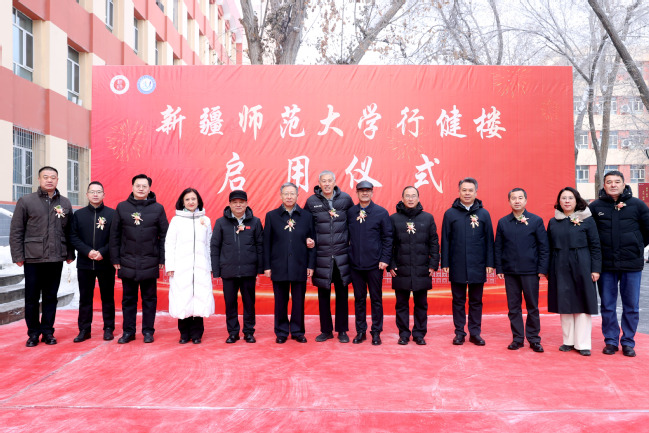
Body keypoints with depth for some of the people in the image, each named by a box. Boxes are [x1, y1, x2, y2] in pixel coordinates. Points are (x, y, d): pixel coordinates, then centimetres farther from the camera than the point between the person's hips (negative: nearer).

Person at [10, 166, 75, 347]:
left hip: (56, 259, 2)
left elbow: (69, 232, 11)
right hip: (33, 259, -2)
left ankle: (47, 331, 19)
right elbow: (16, 231, 0)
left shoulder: (65, 203, 9)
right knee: (31, 298, 6)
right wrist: (18, 255, -5)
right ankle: (33, 333, 18)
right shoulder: (25, 201, 1)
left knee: (51, 297, 9)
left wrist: (70, 254, 7)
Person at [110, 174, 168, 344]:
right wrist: (115, 258, 2)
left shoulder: (157, 208, 2)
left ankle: (148, 331, 18)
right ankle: (128, 331, 21)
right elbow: (114, 234, 7)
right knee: (128, 299, 10)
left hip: (150, 263, -1)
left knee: (149, 299, 8)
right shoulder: (122, 207, 5)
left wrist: (162, 259, -2)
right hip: (127, 262, 1)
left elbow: (164, 235, 2)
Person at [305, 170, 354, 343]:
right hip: (321, 256, 0)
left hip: (342, 255, 0)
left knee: (342, 294, 7)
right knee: (323, 295, 8)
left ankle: (342, 330, 20)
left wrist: (349, 238, 6)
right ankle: (326, 330, 21)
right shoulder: (311, 202, -1)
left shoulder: (345, 198, 1)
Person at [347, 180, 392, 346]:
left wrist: (384, 259, -8)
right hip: (355, 264, 2)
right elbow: (346, 236, 9)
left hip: (375, 264, -2)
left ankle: (376, 332, 17)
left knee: (376, 299, 6)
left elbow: (387, 237, -2)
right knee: (359, 299, 10)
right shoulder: (350, 212, 5)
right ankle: (360, 331, 21)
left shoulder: (381, 212, -1)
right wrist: (348, 255, 1)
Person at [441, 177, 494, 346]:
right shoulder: (450, 213, 2)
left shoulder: (483, 214, 4)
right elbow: (445, 240, 3)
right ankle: (459, 332, 18)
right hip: (457, 266, 0)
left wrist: (489, 263, 0)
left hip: (477, 267, 1)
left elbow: (489, 240, 5)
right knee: (458, 301, 8)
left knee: (476, 301, 9)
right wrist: (445, 263, -1)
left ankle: (475, 333, 20)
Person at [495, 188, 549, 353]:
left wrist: (542, 269, -6)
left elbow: (544, 247, 0)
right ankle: (518, 338, 17)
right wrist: (499, 269, 2)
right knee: (513, 307, 7)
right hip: (510, 272, 2)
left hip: (530, 271, -2)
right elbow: (498, 247, 9)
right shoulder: (503, 222, 7)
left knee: (532, 306, 5)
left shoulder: (536, 221, 1)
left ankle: (534, 339, 17)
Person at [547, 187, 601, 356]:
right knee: (564, 304, 7)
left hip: (581, 266, -2)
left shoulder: (586, 220, 1)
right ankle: (568, 341, 17)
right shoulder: (553, 222, 9)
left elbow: (595, 246, 0)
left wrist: (596, 269, -6)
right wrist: (547, 269, 6)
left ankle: (582, 344, 9)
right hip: (560, 268, 3)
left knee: (582, 304, 1)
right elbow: (549, 247, 10)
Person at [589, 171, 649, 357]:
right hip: (606, 265, 0)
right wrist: (599, 251, 6)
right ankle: (611, 341, 20)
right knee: (607, 306, 8)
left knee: (631, 306, 7)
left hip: (632, 264, 0)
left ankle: (628, 342, 20)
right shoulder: (595, 207, 0)